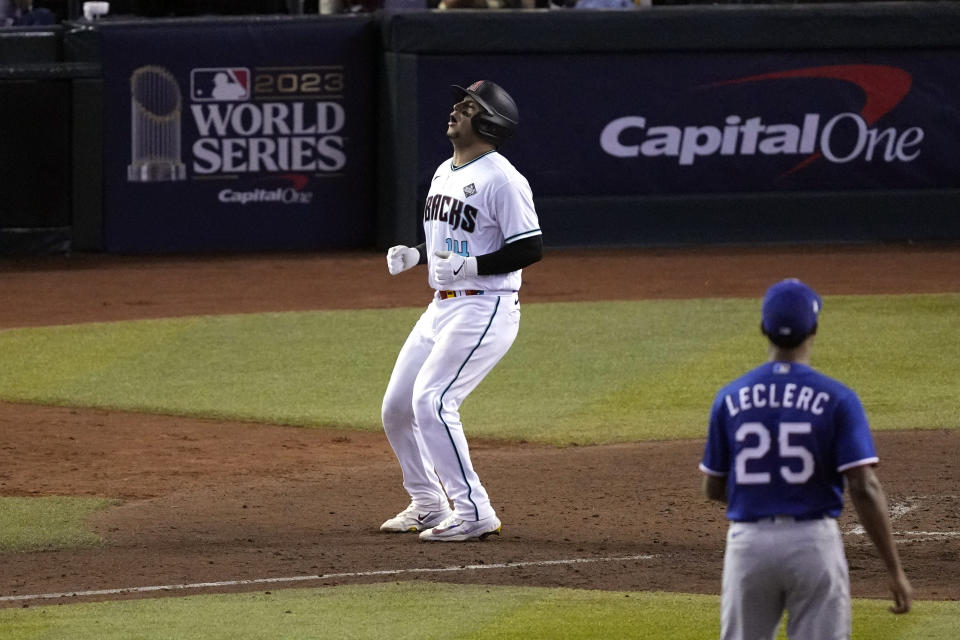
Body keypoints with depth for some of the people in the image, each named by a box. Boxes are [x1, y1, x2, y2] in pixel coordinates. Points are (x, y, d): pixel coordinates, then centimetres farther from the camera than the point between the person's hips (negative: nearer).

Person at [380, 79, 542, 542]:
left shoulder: (502, 179, -14)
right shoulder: (444, 173, 14)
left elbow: (530, 248, -18)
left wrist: (468, 266, -24)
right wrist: (414, 256, 7)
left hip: (485, 309, -10)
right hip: (441, 308, 10)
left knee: (431, 401, -20)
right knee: (397, 407, 11)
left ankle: (474, 513, -15)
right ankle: (428, 505, 27)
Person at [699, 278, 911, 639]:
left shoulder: (730, 399, 2)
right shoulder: (836, 399, -7)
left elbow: (713, 488, 9)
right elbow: (864, 488, -14)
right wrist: (894, 570, -11)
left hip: (748, 543, 2)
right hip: (813, 542, -2)